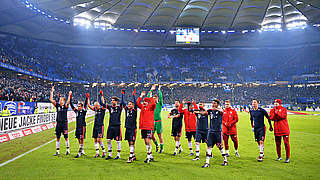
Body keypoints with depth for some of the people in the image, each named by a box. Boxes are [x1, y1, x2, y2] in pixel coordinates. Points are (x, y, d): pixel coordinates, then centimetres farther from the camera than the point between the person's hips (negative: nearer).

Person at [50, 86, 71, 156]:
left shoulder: (65, 106, -2)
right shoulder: (57, 105, 7)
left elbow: (68, 101, -23)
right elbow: (51, 99, 2)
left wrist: (69, 95, -29)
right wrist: (52, 91, -2)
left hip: (64, 123, -4)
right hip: (58, 123, 4)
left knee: (66, 137, 2)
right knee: (57, 138, 8)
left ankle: (68, 150, 14)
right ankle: (57, 151, 16)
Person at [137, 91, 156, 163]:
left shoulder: (151, 107, -3)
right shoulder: (142, 107, 14)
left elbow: (153, 104, -21)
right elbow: (137, 103, 16)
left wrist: (151, 96, -14)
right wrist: (141, 95, 14)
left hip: (149, 126, -7)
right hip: (143, 127, 7)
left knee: (148, 141, -10)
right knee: (146, 141, 11)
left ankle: (148, 157, -4)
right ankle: (151, 156, 21)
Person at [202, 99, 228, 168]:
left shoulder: (219, 110, -5)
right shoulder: (210, 110, 8)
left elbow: (221, 111, -28)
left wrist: (215, 108, -49)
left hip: (218, 131, -3)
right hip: (211, 131, 4)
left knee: (220, 146, 5)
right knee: (209, 146, 0)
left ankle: (225, 160, 26)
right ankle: (207, 162, 4)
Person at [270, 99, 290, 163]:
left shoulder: (284, 109, 1)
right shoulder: (272, 110, 9)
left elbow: (283, 116, -16)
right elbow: (271, 118, -6)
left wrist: (277, 112, -12)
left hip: (284, 129, -3)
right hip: (277, 129, 3)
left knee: (286, 143, -3)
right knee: (277, 143, 9)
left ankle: (287, 157, 5)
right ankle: (279, 156, 22)